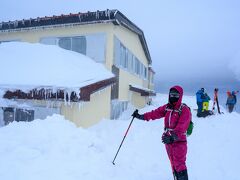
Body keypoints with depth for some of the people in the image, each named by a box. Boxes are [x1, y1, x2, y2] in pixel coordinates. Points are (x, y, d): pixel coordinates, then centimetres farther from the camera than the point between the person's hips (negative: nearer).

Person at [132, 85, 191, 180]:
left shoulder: (184, 110, -11)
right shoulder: (167, 107, 8)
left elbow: (181, 127, -22)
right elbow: (155, 113, 5)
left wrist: (173, 137, -35)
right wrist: (141, 116, -4)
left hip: (179, 141, -6)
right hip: (168, 140, 6)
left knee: (179, 164, -7)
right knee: (173, 164, 15)